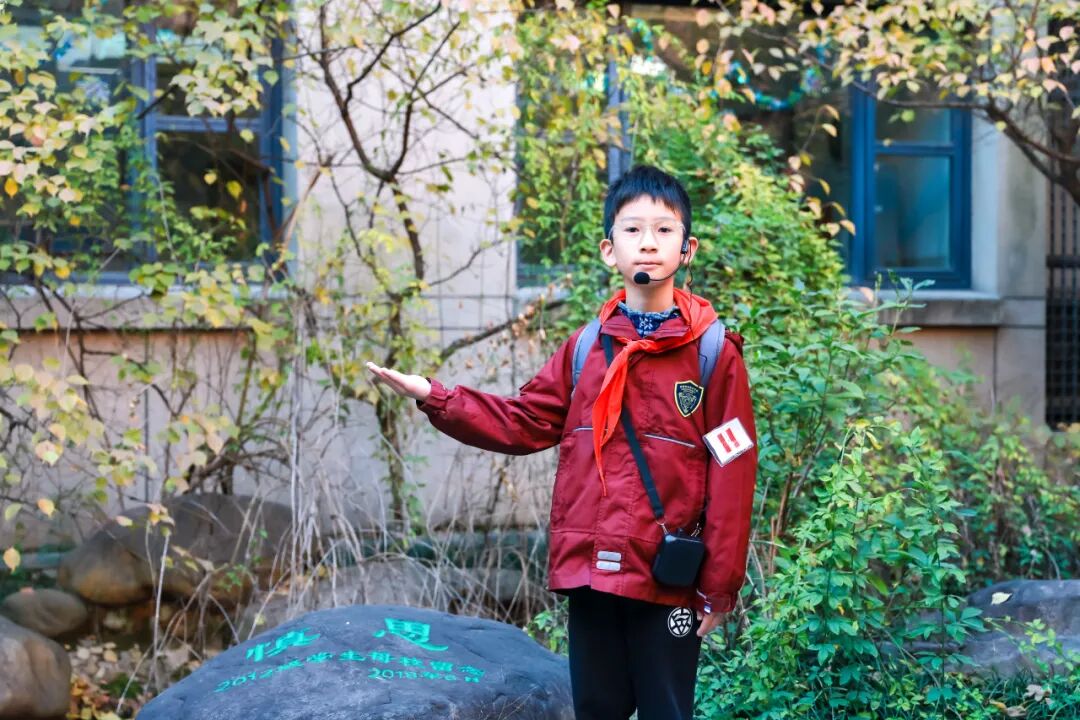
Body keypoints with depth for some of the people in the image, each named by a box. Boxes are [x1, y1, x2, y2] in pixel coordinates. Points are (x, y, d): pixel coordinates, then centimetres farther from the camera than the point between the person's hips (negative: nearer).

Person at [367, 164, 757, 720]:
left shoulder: (713, 352, -5)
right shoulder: (586, 348, 6)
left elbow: (731, 478, -6)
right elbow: (522, 424, 10)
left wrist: (720, 585, -7)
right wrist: (433, 397, 0)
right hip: (590, 573, 4)